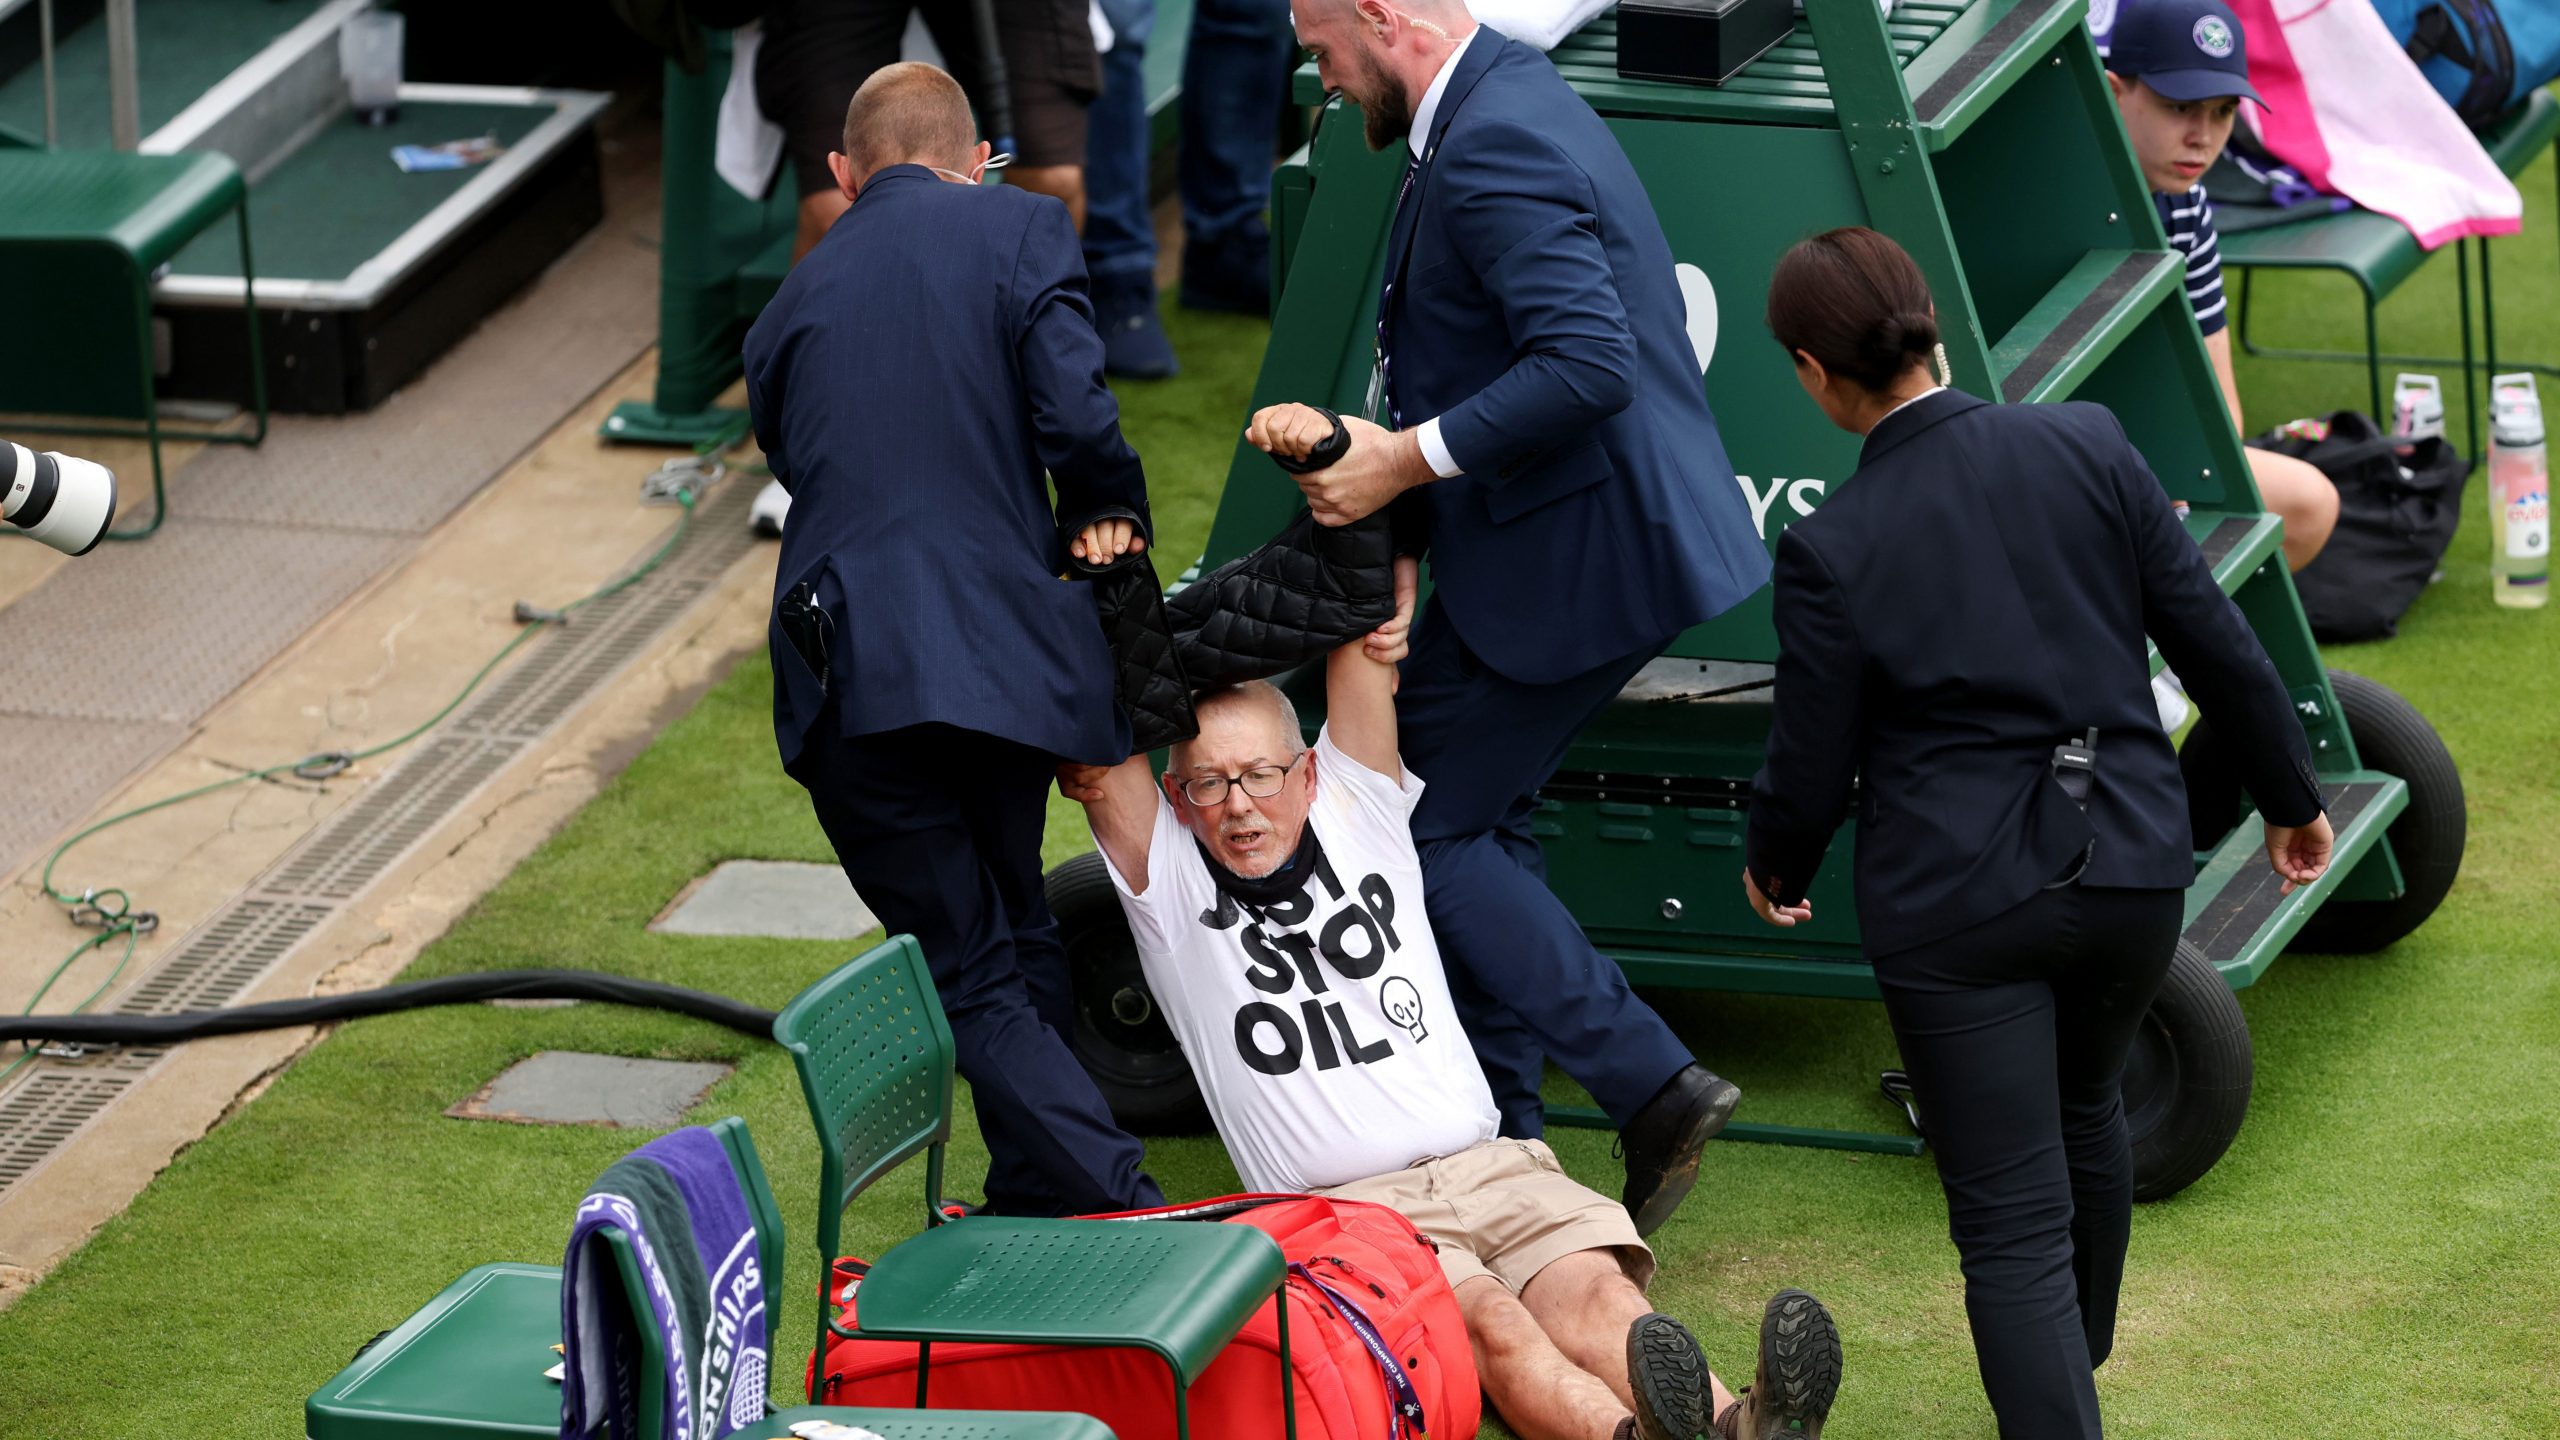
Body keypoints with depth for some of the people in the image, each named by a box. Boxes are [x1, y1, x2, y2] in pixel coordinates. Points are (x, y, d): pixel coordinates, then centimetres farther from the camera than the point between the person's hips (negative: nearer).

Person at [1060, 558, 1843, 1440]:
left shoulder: (1358, 813, 19)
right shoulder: (1170, 884, 12)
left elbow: (1369, 618, 13)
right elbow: (1092, 765, -1)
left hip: (1487, 1168, 3)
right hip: (1339, 1205, -3)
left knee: (1596, 1295, -29)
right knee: (1490, 1321, -35)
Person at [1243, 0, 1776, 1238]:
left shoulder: (1492, 150, -22)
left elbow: (1590, 367, -32)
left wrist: (1408, 456, -26)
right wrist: (1356, 435, 13)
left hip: (1575, 554, -11)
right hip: (1590, 534, 11)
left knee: (1428, 827, -3)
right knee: (1475, 819, 18)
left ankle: (1648, 1084, -3)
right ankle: (1502, 1136, 26)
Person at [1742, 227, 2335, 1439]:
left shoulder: (1830, 549, -14)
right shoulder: (2087, 448, -6)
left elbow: (1810, 766, -5)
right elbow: (2212, 640, 0)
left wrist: (1774, 867, 17)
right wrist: (2290, 794, 15)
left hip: (1954, 907, -5)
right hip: (2127, 867, 5)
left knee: (2011, 1222, 1)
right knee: (2085, 1110, 31)